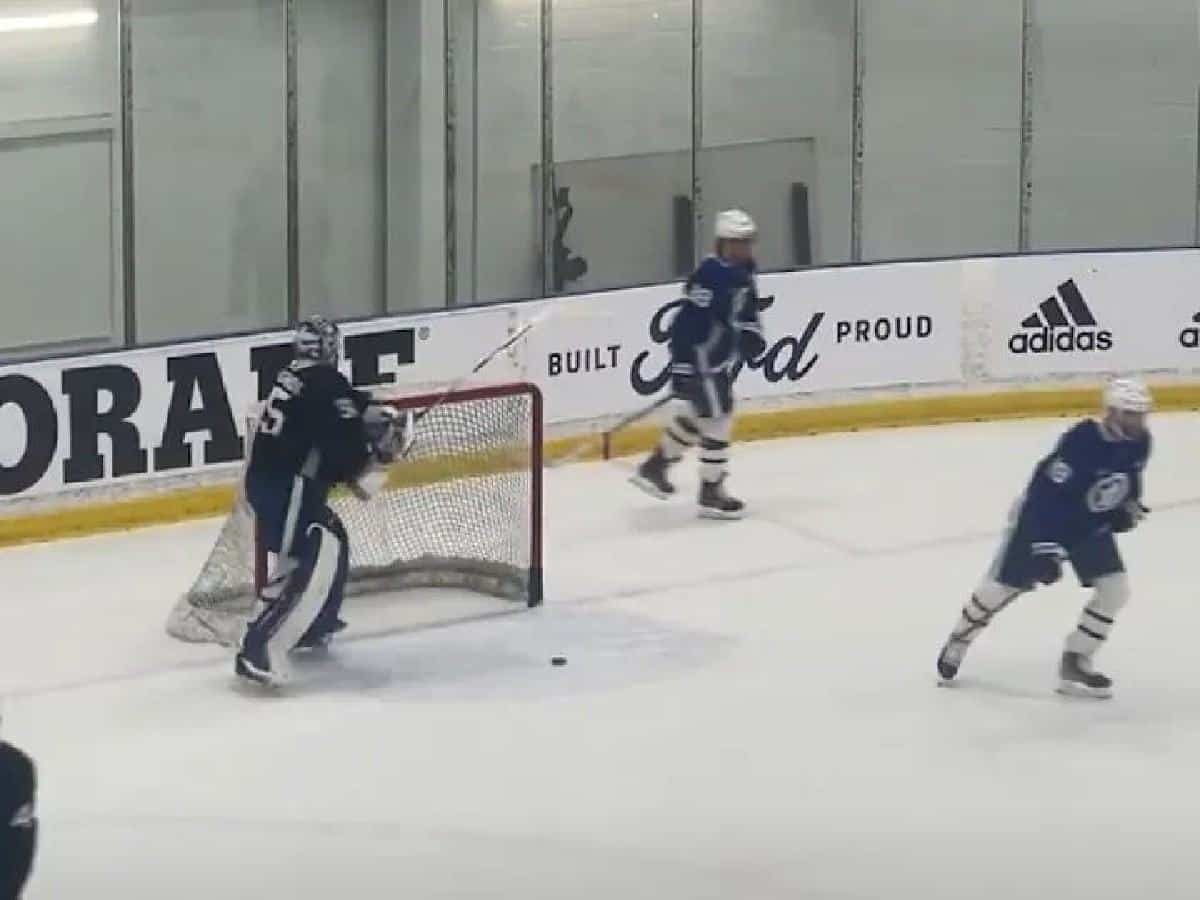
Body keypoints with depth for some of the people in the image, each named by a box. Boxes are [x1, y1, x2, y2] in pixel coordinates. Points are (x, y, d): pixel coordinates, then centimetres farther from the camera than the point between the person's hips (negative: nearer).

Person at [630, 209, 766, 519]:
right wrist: (681, 368, -28)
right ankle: (711, 493, 0)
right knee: (717, 417, -7)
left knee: (697, 414, 20)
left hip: (724, 354, 10)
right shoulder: (710, 276, -26)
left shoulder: (743, 270, 4)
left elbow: (747, 306, 24)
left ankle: (654, 466, 36)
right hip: (701, 355, -10)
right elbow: (686, 323, -28)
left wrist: (752, 333, 9)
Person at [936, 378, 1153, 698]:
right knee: (1001, 586, 4)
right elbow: (1047, 495, -33)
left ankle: (1074, 663, 3)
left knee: (1115, 588, -9)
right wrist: (1045, 547, -37)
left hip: (1092, 523, 6)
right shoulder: (1082, 442, -34)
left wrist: (1130, 505, -2)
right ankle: (959, 638, 31)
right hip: (1041, 518, -6)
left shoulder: (1139, 442, -11)